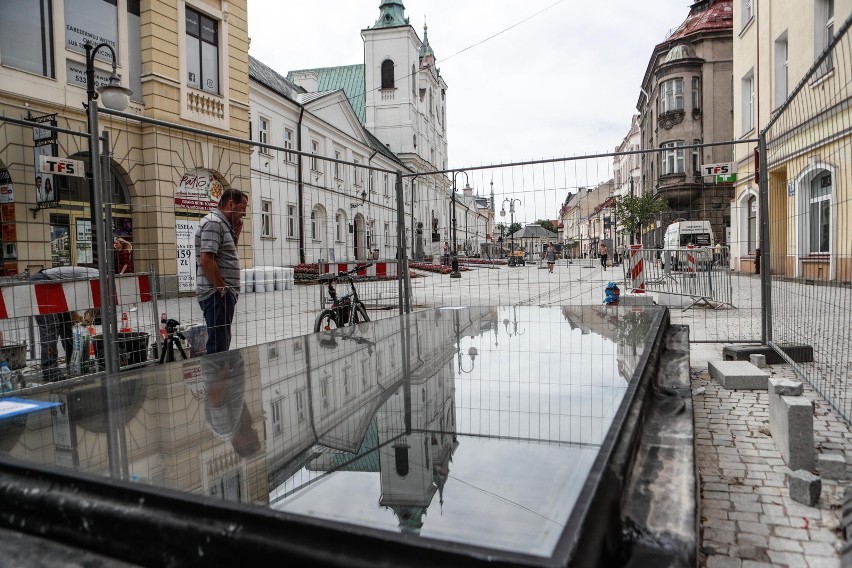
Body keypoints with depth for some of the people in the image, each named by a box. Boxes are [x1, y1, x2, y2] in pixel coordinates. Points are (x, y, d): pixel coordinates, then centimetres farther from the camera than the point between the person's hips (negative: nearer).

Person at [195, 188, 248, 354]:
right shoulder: (213, 222, -12)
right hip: (217, 295, -10)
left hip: (223, 294, 10)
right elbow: (206, 260, -21)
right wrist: (222, 288, -17)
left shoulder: (224, 224, 19)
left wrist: (235, 234, 12)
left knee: (222, 343, 16)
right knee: (218, 346, -8)